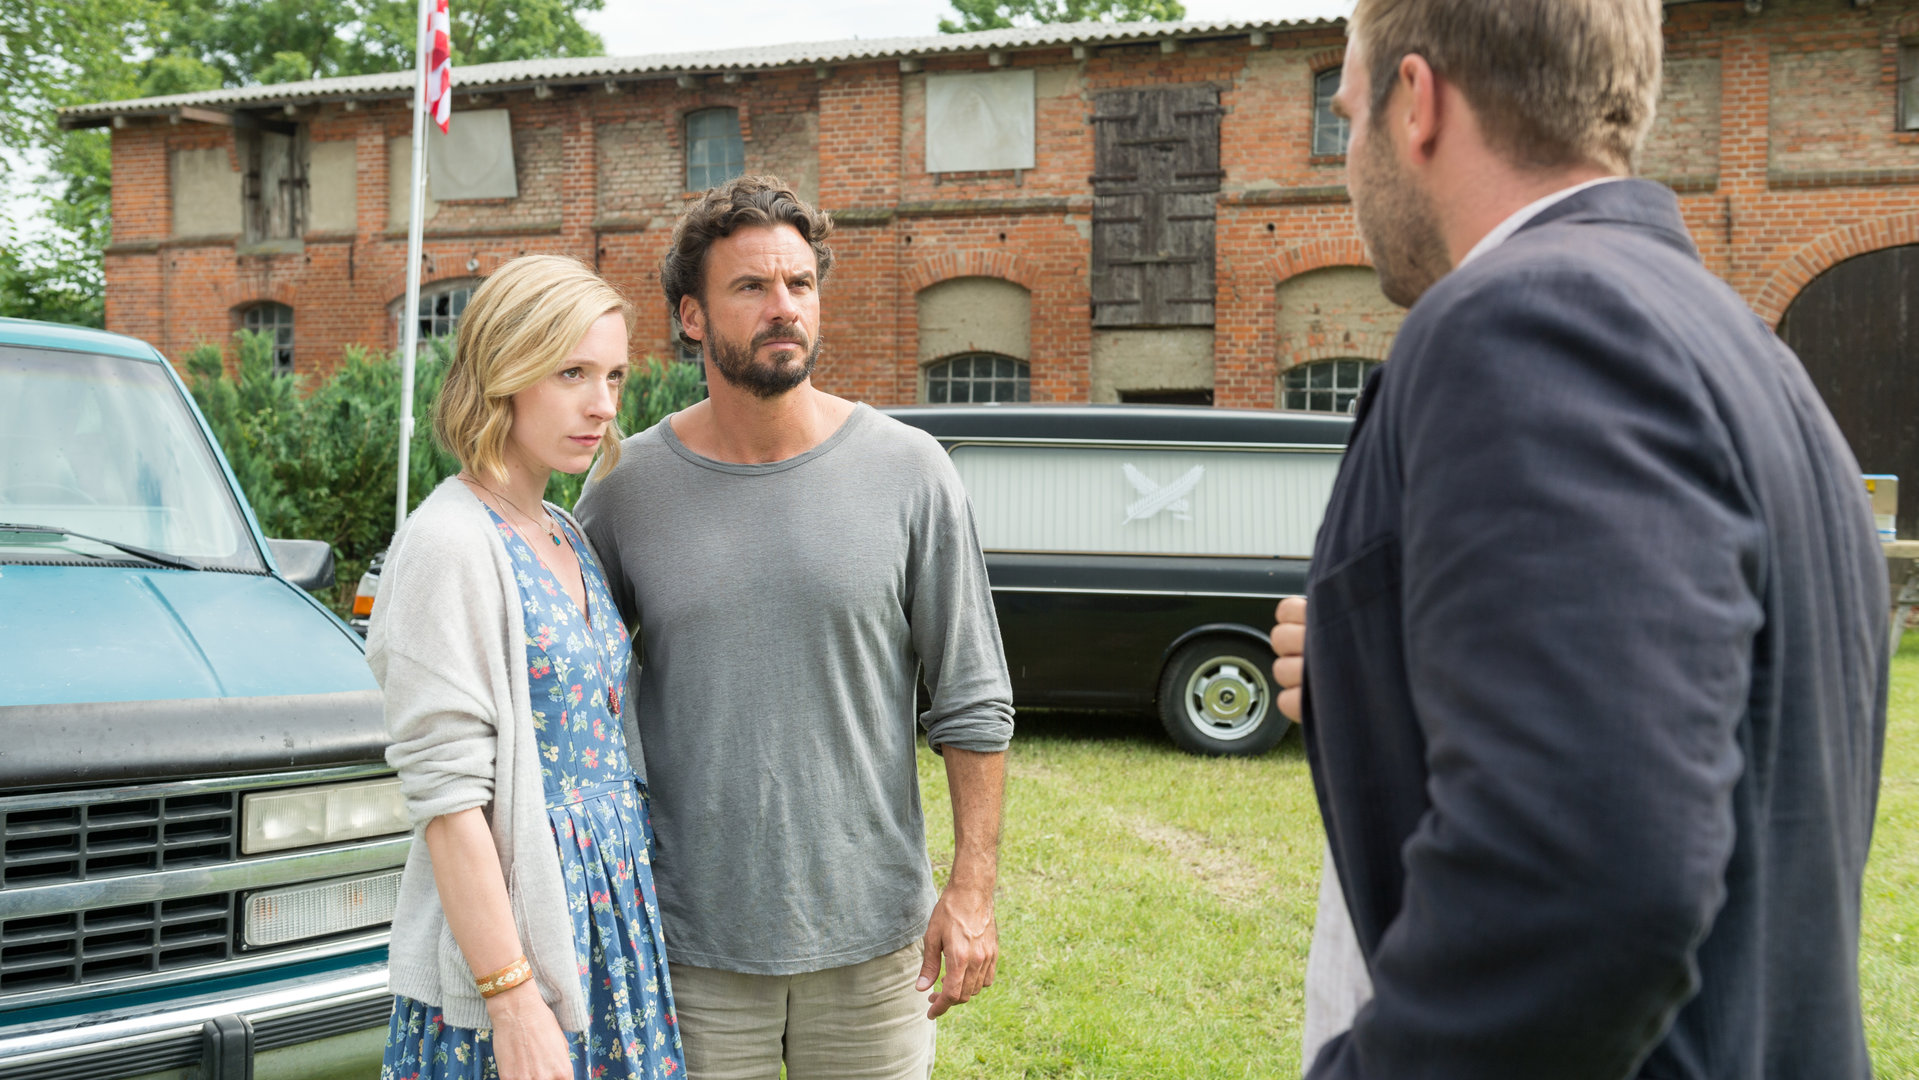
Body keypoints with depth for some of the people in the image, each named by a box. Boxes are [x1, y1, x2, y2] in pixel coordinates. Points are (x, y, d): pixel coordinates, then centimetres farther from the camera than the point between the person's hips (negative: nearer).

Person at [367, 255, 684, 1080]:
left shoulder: (567, 537, 10)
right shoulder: (451, 544, -15)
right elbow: (446, 797, -18)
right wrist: (512, 997, -20)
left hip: (610, 920, 8)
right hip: (507, 947, -8)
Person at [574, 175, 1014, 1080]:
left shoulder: (909, 472, -3)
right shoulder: (627, 487, -1)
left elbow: (973, 700, 0)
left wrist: (973, 887, -4)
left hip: (870, 935, 0)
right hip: (690, 939, 1)